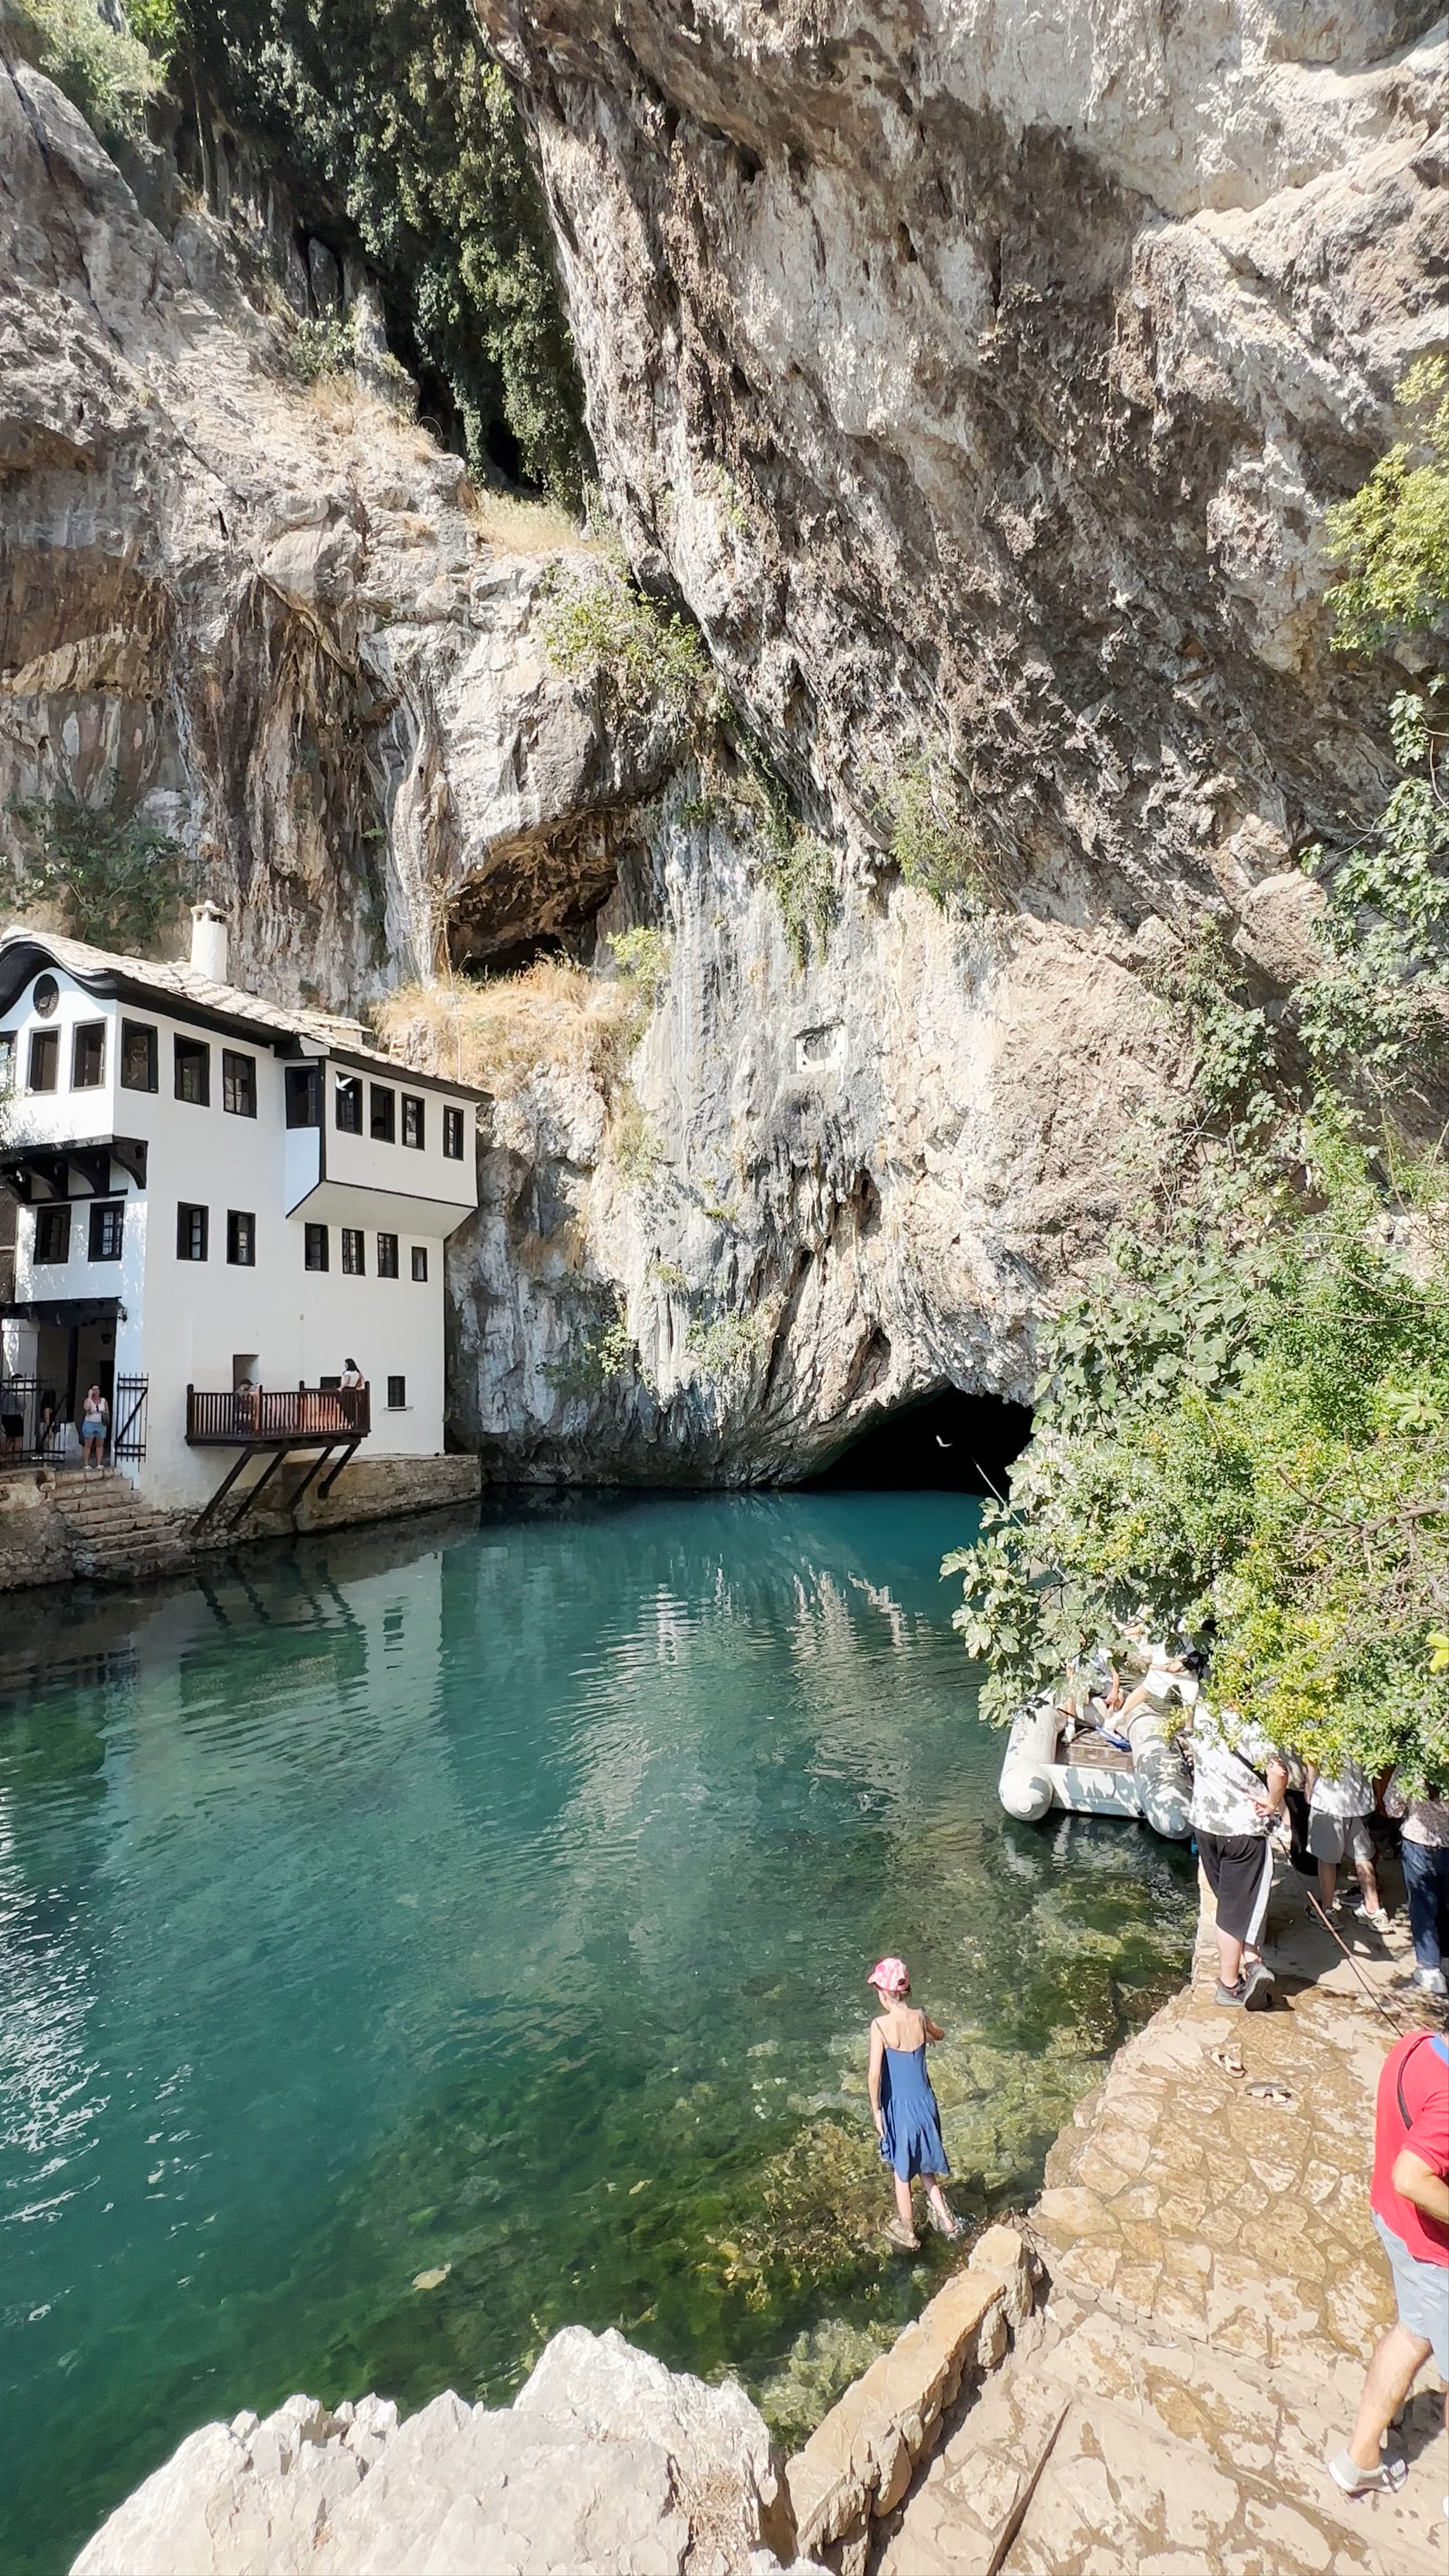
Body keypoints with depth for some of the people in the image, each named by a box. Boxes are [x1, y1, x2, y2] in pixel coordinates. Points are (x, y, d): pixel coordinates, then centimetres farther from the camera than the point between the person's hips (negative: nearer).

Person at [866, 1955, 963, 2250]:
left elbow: (874, 2074, -23)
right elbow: (940, 2035, 12)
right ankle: (945, 2219, 34)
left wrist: (876, 2110, -11)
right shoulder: (920, 2018, -11)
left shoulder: (880, 2026, -23)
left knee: (902, 2172, 20)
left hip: (899, 2106, -3)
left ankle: (907, 2231, 36)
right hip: (924, 2102, 3)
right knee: (926, 2164, 28)